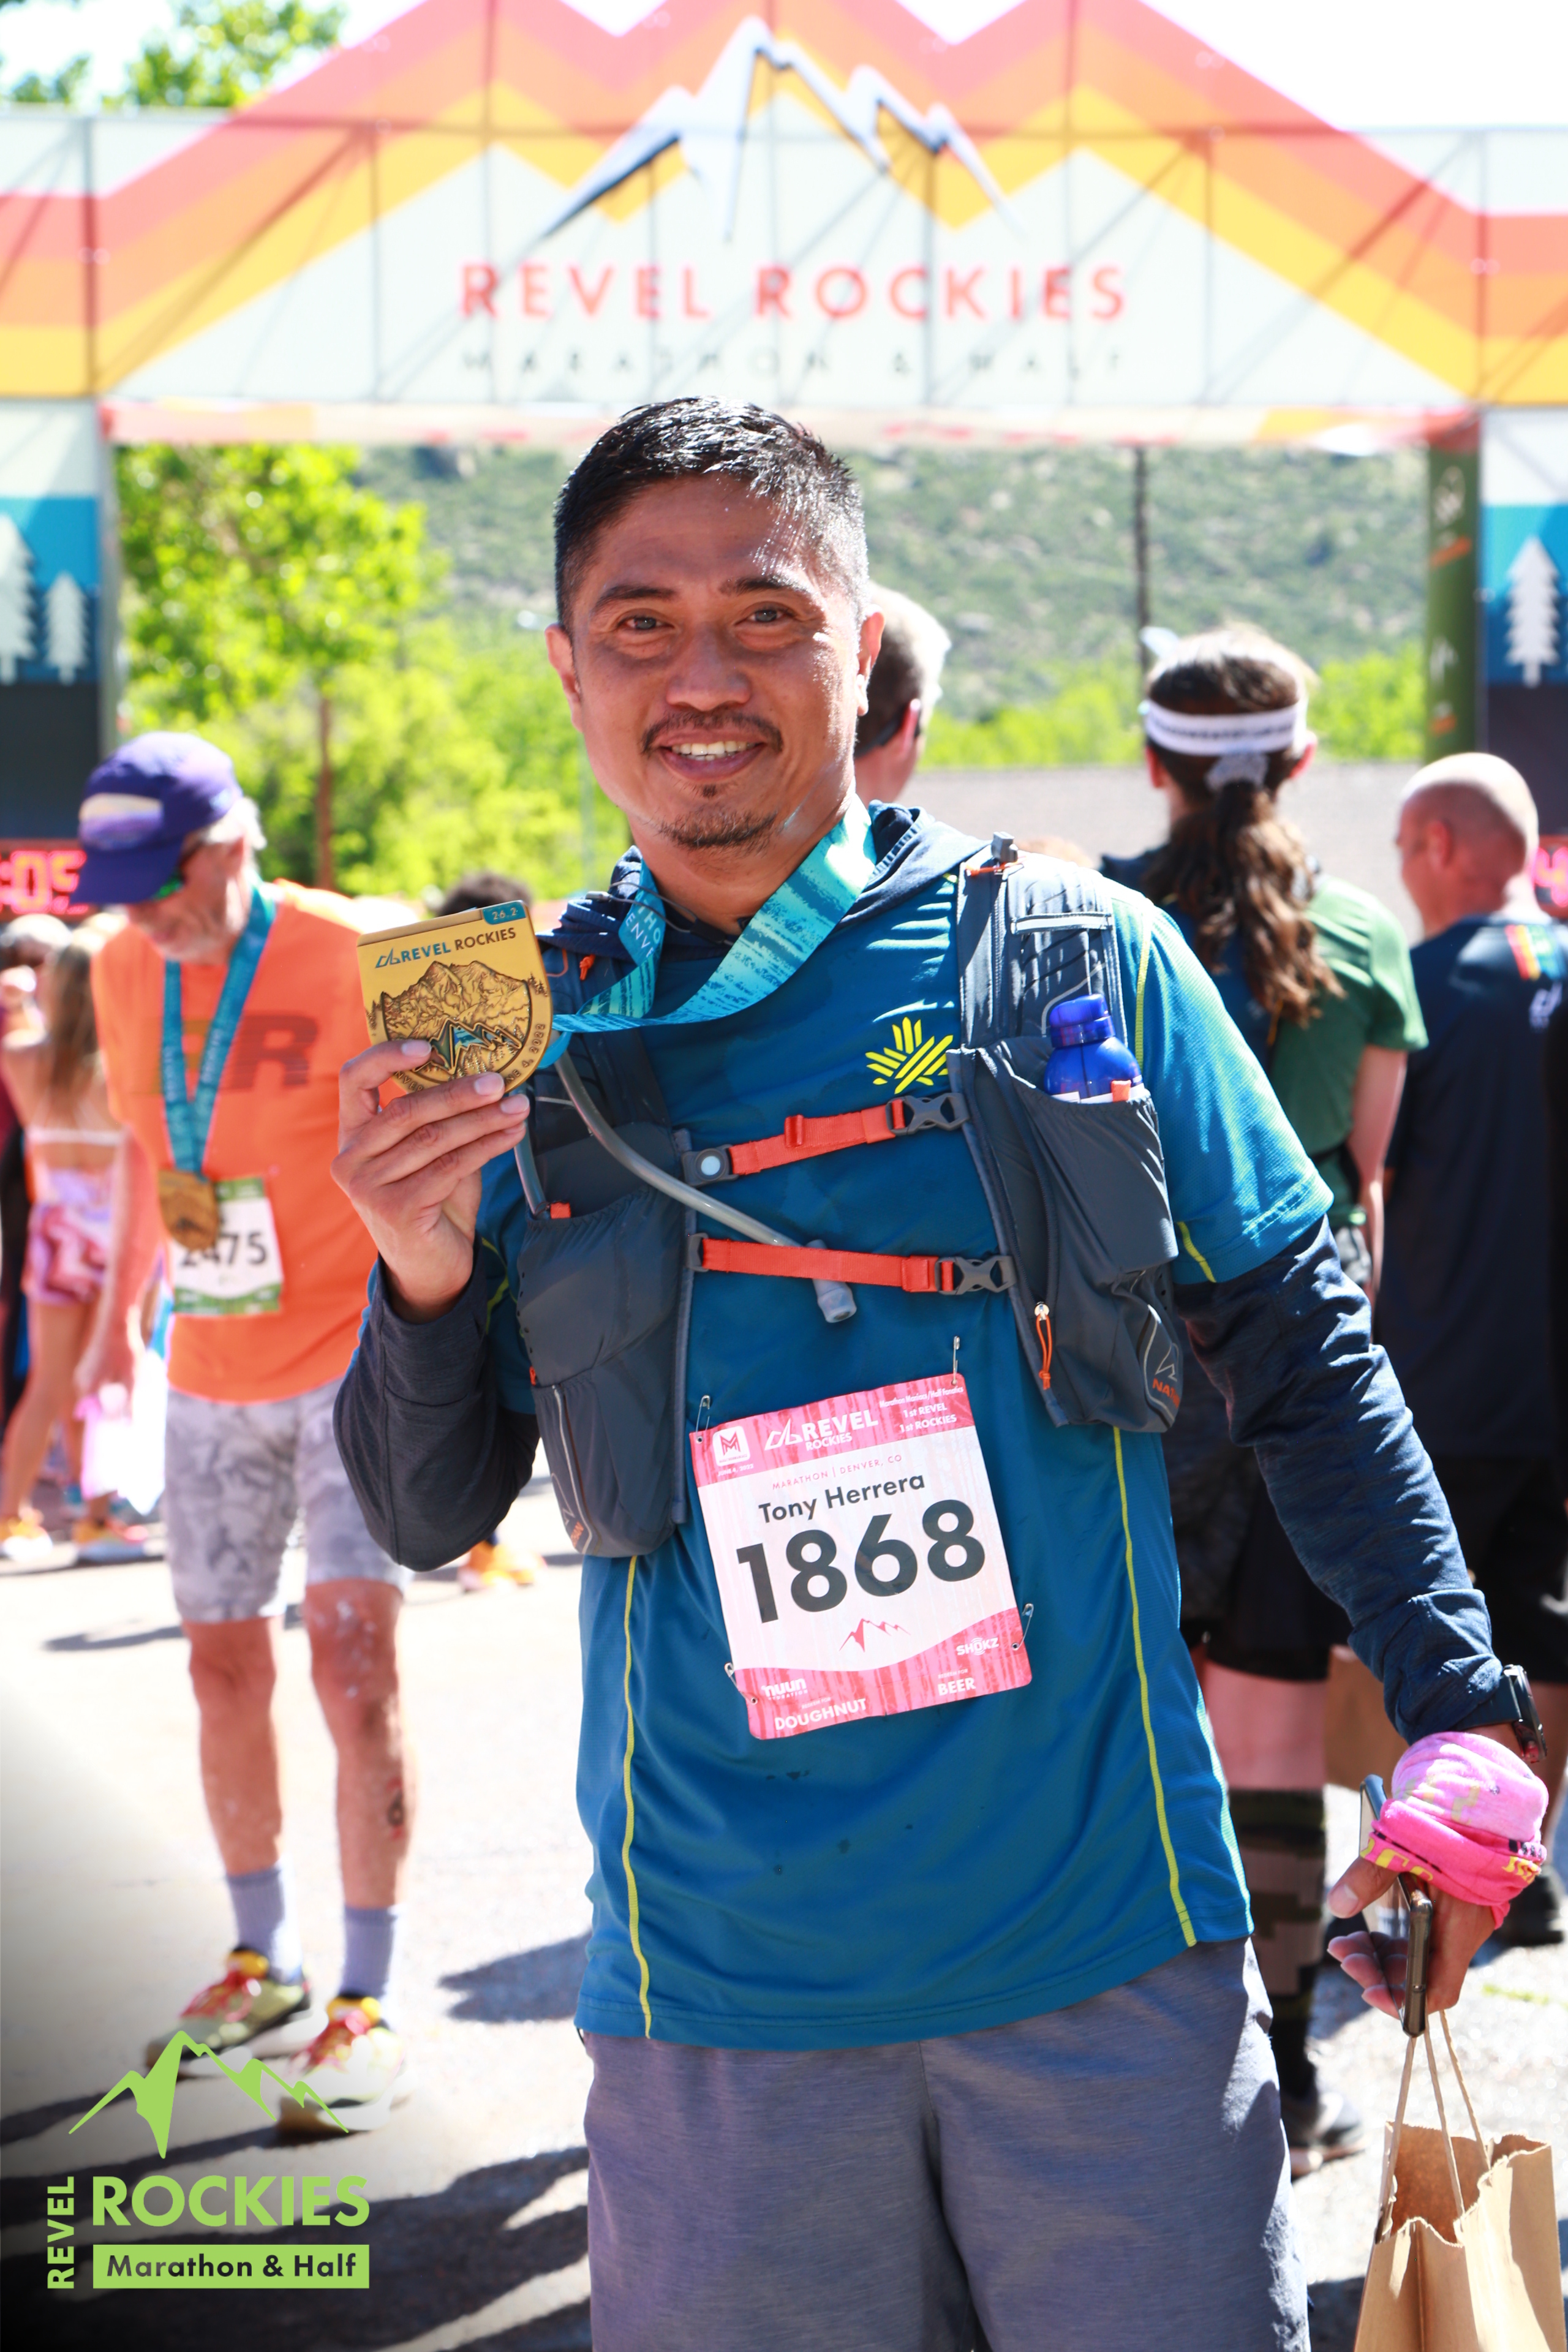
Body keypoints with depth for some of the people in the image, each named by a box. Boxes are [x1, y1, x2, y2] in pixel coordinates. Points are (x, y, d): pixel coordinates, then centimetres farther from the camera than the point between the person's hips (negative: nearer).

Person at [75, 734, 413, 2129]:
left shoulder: (344, 958, -15)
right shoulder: (127, 972, 4)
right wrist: (117, 1314, 22)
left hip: (351, 1357, -6)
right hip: (212, 1373, 6)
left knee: (353, 1659, -14)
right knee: (225, 1673, 10)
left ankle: (368, 2001, -8)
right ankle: (264, 1967, 25)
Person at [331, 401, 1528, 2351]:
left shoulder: (1081, 960, -1)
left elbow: (1304, 1364, 7)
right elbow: (427, 1518, 8)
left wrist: (1457, 1713, 0)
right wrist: (425, 1281, -11)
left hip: (1111, 1957, -1)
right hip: (721, 1996, 1)